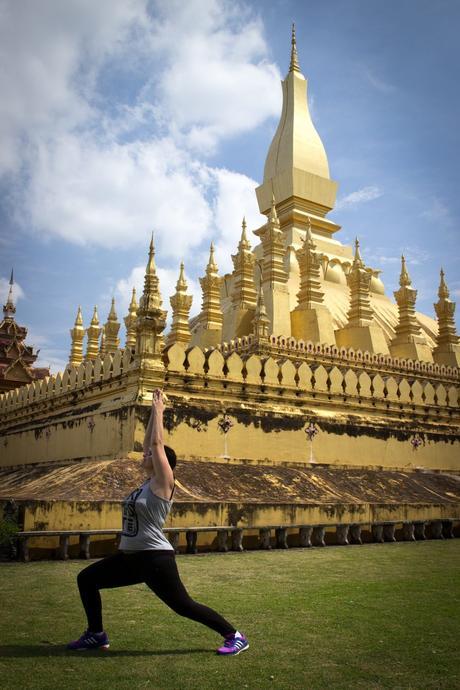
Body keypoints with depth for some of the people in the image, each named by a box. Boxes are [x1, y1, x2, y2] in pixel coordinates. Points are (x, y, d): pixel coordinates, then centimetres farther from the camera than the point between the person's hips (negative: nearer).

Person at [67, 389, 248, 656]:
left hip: (155, 558, -9)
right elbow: (149, 443, 13)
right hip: (131, 556, 9)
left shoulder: (163, 483, -11)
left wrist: (158, 410, -8)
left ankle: (235, 637, 8)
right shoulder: (149, 481, 10)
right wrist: (154, 412, 15)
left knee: (184, 605, -5)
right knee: (86, 579, 13)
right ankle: (97, 635, 24)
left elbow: (157, 443, -16)